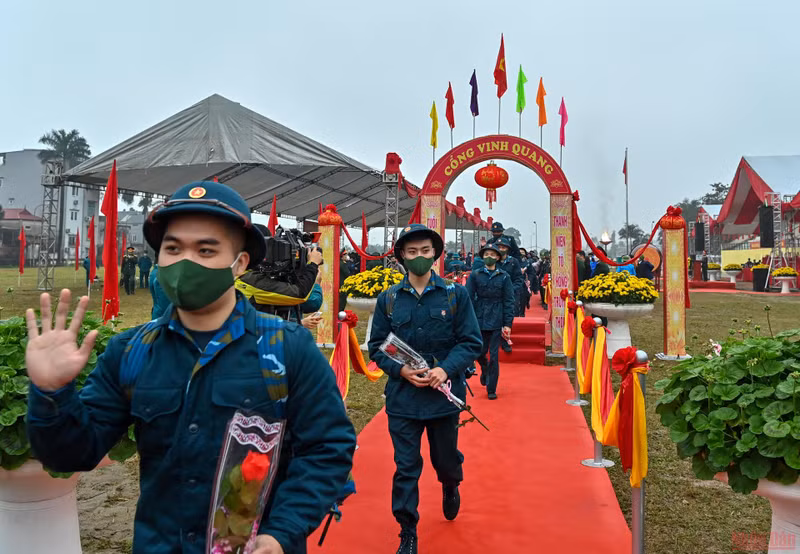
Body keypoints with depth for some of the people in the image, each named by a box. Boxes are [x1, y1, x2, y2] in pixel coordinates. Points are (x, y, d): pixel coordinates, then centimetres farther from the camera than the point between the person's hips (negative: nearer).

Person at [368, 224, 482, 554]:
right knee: (406, 467, 5)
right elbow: (377, 346, 2)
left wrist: (446, 369, -19)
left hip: (444, 396, 0)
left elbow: (471, 342, -4)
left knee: (445, 459, 19)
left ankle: (451, 488, 54)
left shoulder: (455, 294, -3)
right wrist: (401, 370, -15)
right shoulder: (388, 298, -1)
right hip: (402, 397, 0)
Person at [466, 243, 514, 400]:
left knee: (494, 356, 1)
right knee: (479, 353, 8)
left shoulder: (504, 277, 2)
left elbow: (509, 301, 1)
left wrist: (507, 324, -4)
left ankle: (491, 389, 14)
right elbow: (468, 299, 2)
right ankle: (484, 370, 42)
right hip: (479, 320, 1)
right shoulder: (475, 275, 2)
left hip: (496, 321, -1)